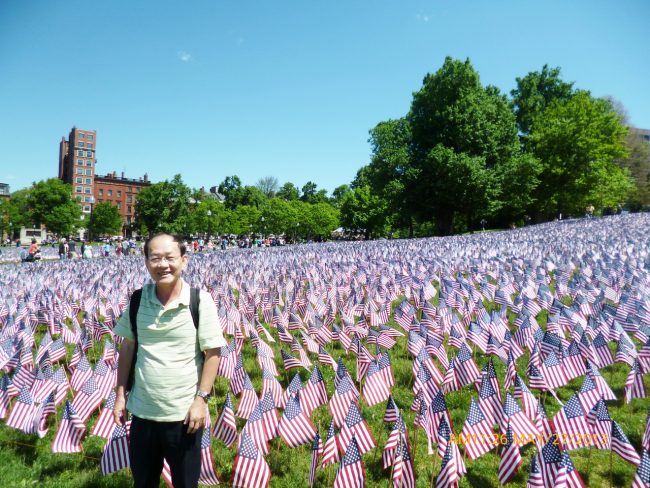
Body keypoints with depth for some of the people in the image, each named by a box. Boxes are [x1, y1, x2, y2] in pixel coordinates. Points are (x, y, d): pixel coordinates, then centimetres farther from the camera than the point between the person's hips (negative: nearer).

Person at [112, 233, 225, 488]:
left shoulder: (199, 300, -15)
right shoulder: (137, 300, -3)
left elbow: (212, 352, -11)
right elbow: (127, 348, 6)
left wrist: (201, 399, -13)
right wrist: (120, 394, 5)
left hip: (183, 413, -3)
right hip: (142, 411, 3)